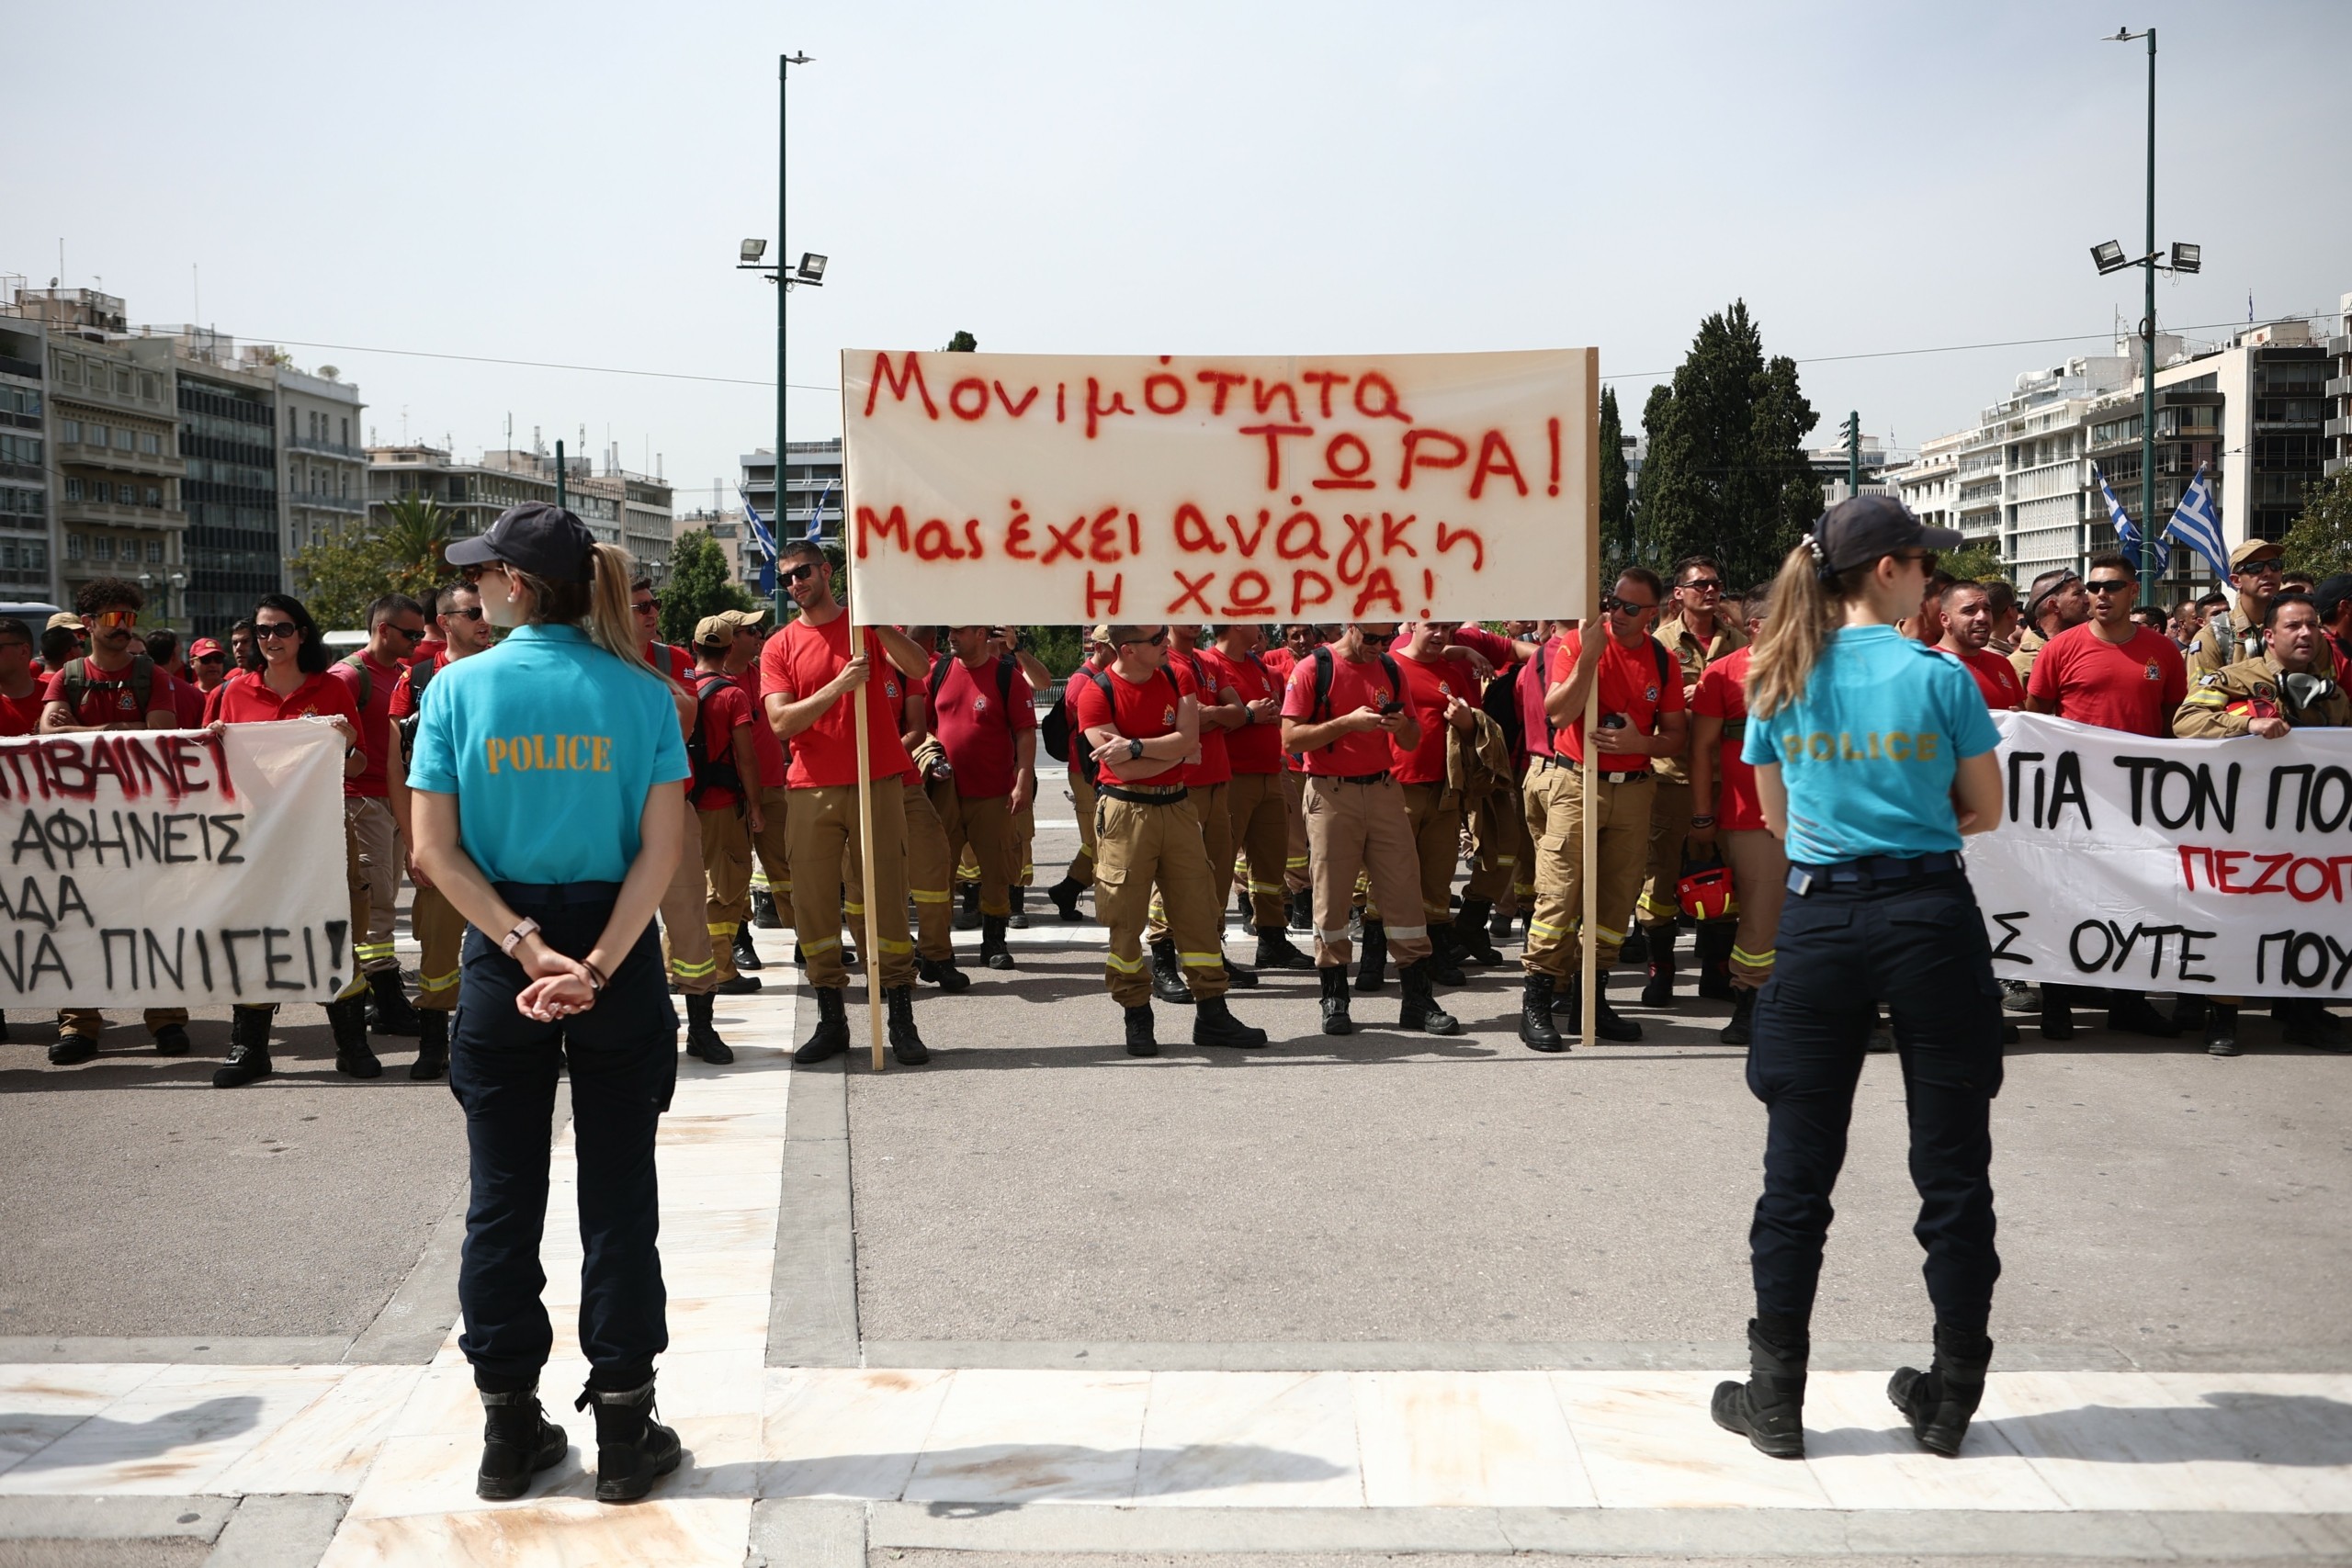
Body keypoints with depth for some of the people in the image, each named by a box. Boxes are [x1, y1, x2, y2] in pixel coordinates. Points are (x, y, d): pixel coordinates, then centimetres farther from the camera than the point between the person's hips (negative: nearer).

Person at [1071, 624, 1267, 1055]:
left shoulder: (1176, 678, 5)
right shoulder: (1097, 693, -9)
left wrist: (1134, 746, -19)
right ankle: (1137, 1018, 12)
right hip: (1125, 812, -4)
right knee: (1125, 918, -1)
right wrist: (1175, 751, -6)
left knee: (1198, 910, 6)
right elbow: (1123, 770, -15)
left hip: (1177, 807, 4)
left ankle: (1212, 1014, 13)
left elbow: (1189, 739, -10)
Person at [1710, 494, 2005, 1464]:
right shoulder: (1939, 677, -6)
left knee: (1798, 1169, 8)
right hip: (1930, 919, -2)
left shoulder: (1779, 681, 3)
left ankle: (1776, 1398, 13)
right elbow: (1985, 812, 3)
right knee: (1952, 1165, 10)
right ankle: (1950, 1399, 19)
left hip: (1819, 920, 2)